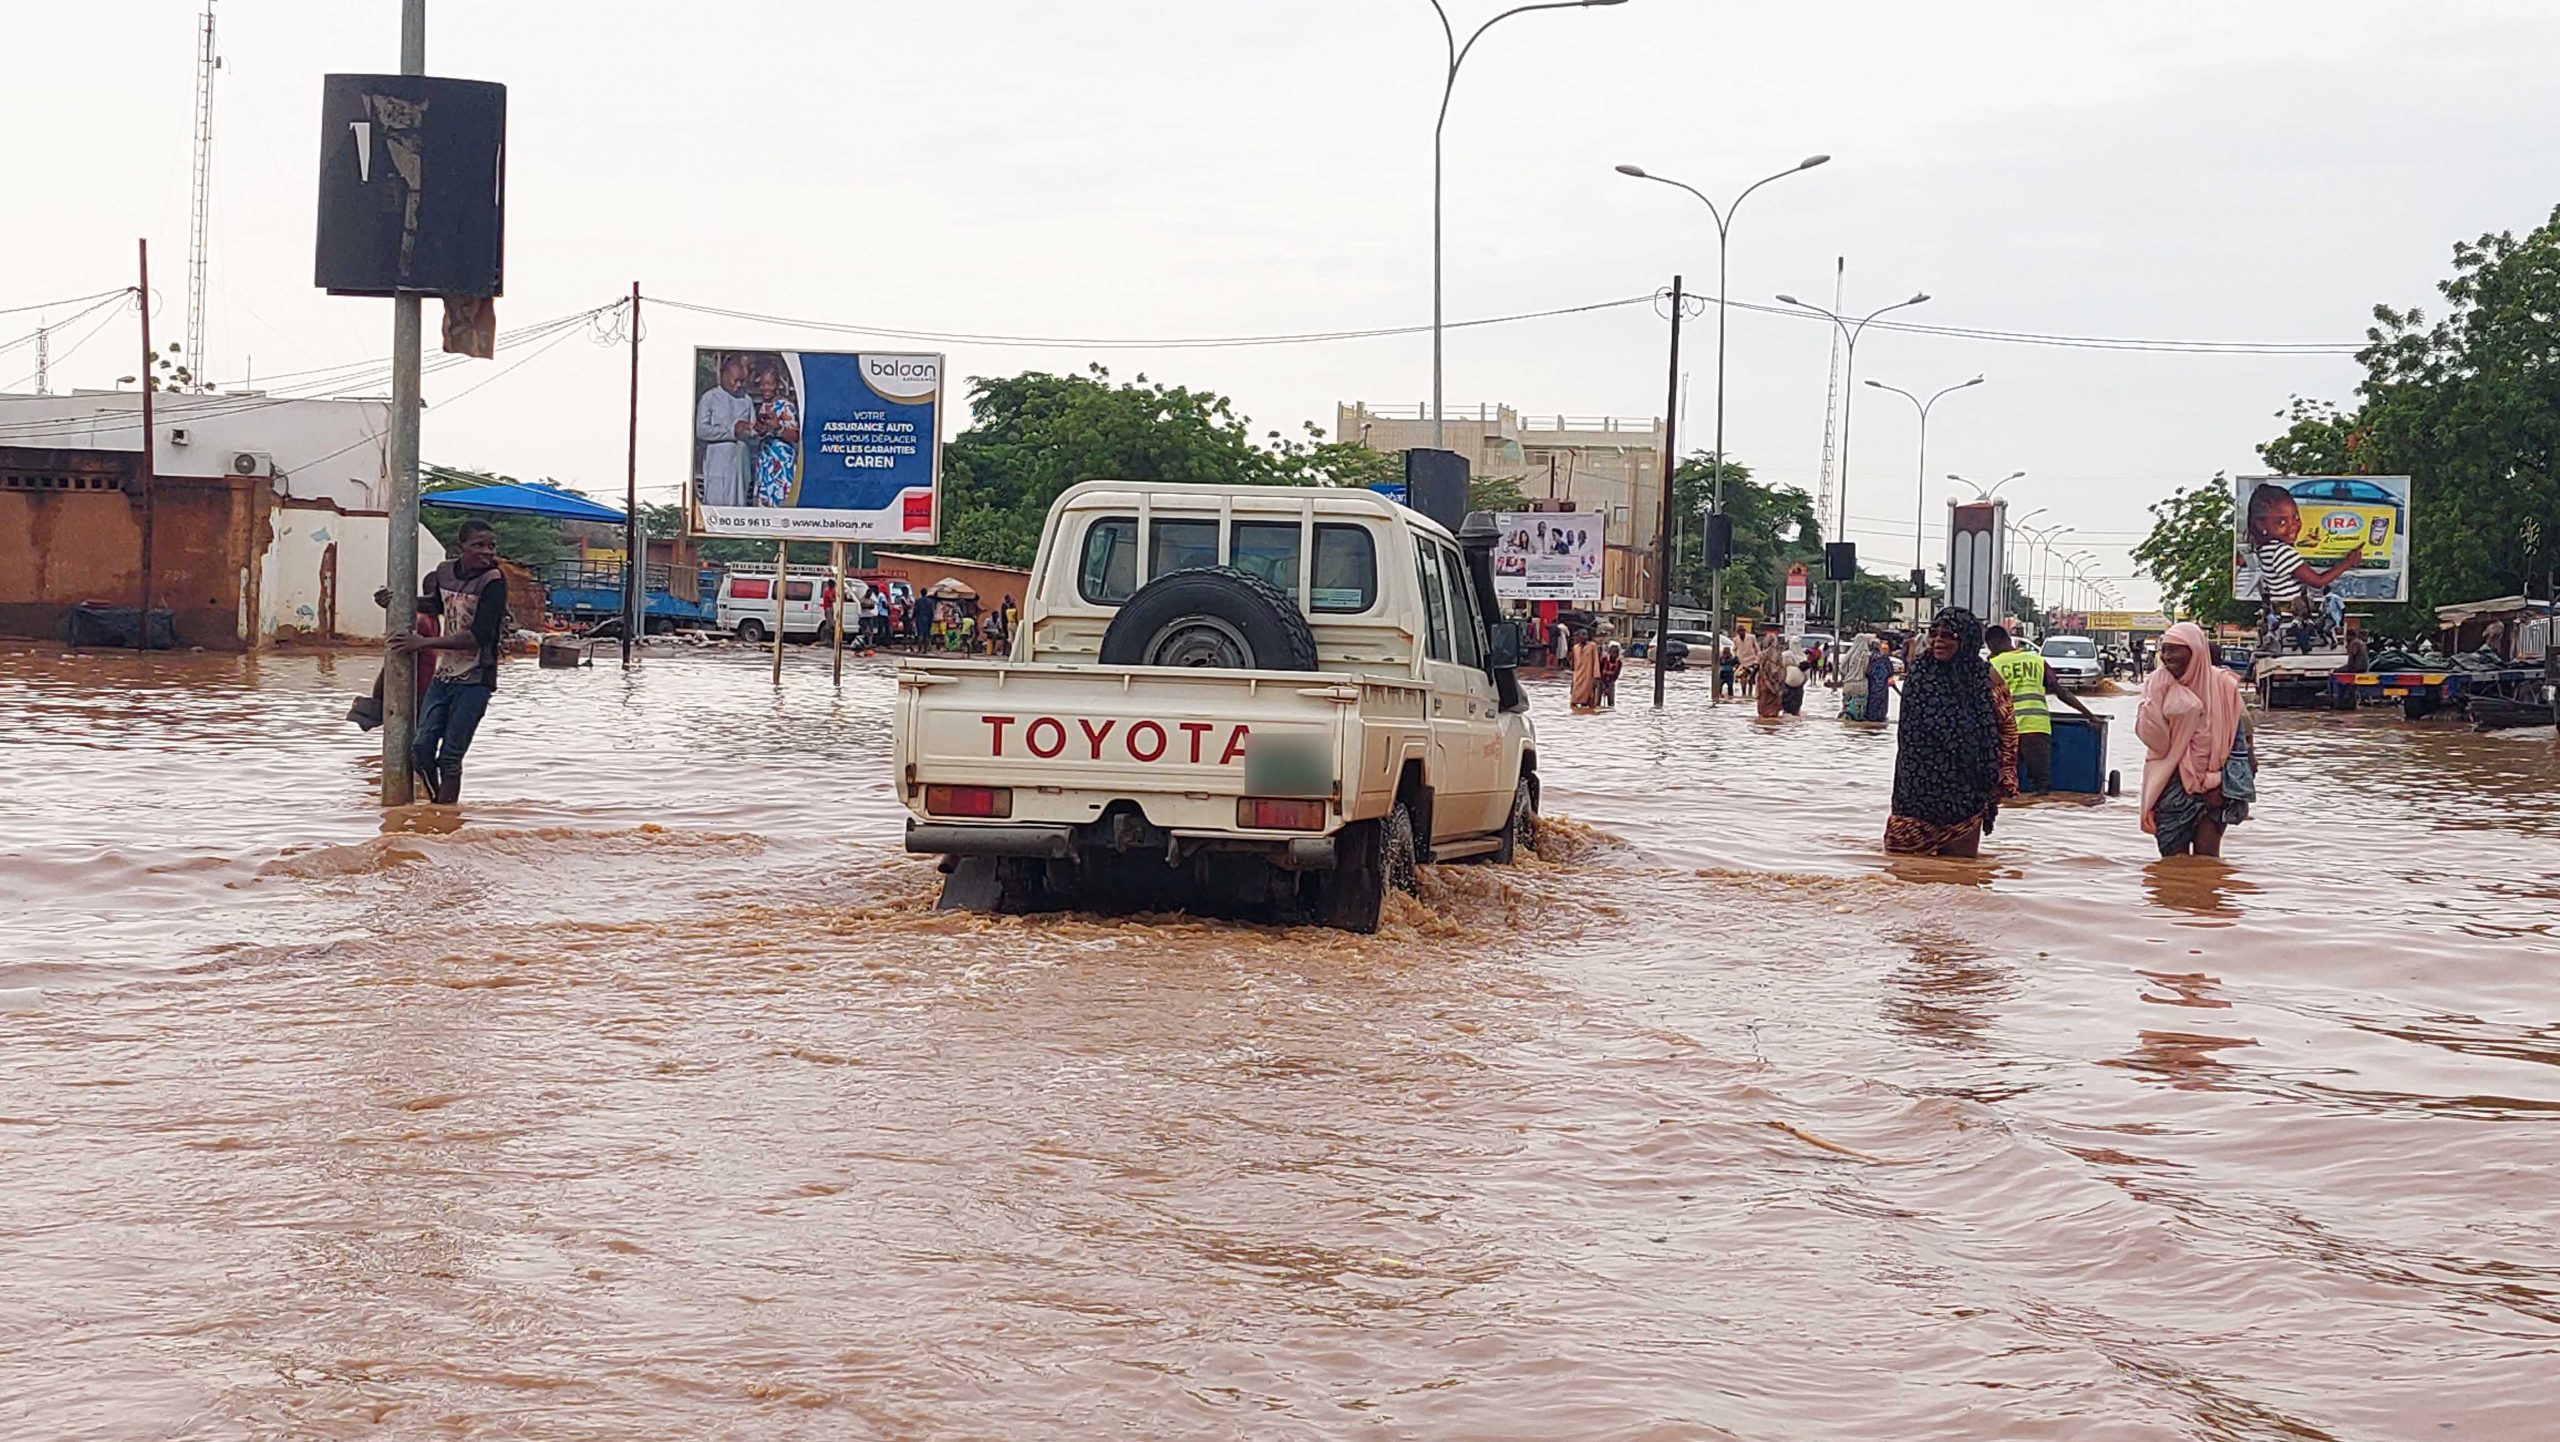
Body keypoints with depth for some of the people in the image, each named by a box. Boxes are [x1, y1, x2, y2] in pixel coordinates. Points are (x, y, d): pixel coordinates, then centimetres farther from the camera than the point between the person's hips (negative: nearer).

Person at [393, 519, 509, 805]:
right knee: (420, 750, 4)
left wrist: (425, 643, -20)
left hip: (474, 680, -6)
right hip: (444, 674, 6)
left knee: (450, 758, -4)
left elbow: (479, 637, -22)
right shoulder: (445, 572, 4)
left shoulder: (493, 581, -15)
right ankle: (437, 803, 25)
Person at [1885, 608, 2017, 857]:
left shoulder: (1985, 678, -4)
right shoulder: (1919, 674, 3)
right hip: (1920, 785, 2)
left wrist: (2001, 777, -1)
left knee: (1960, 855, 3)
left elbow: (2007, 726, 3)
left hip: (1965, 787, -2)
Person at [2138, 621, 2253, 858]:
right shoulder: (2158, 684, 1)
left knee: (2206, 854, -11)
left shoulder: (2221, 685, -3)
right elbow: (2148, 733, -9)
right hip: (2171, 783, 1)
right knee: (2174, 860, 1)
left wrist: (2224, 786, -6)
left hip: (2213, 784, -1)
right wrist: (2156, 696, -19)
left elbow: (2237, 738, 1)